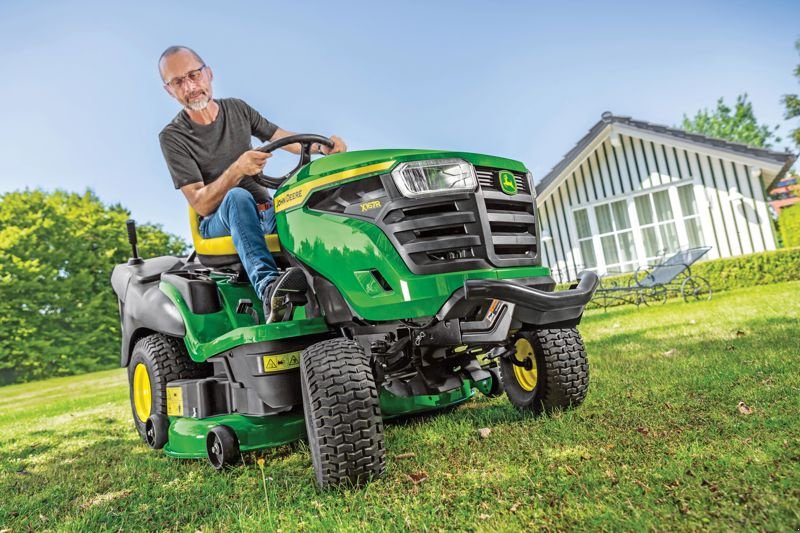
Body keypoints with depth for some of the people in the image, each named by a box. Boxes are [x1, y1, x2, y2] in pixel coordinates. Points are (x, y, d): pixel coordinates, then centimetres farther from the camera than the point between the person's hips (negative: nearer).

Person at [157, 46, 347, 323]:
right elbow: (201, 205, -14)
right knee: (238, 197, -38)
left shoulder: (236, 109, 8)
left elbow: (286, 139, 10)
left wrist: (322, 145, -12)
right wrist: (237, 170, -31)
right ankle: (268, 285, -57)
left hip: (265, 211, 4)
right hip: (218, 222, -4)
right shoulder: (173, 137, -5)